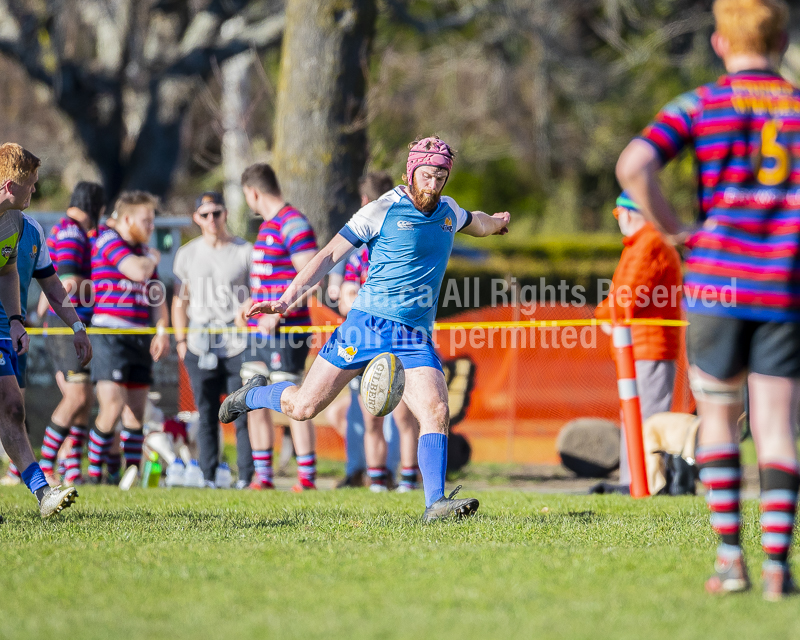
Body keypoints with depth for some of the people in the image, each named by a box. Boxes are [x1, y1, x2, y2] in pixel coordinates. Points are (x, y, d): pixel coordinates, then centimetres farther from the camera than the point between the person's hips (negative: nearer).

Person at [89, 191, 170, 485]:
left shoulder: (142, 250, 19)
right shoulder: (108, 241, -6)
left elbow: (156, 293, 22)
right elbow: (138, 271, -20)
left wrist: (162, 330, 7)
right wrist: (152, 258, 2)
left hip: (139, 338, 8)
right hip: (111, 336, -8)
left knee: (136, 413, 5)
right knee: (112, 407, -16)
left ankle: (130, 476, 9)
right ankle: (95, 471, -5)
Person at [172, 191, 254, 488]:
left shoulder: (245, 251, 4)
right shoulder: (187, 254, 12)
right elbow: (180, 300, 16)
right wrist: (181, 340, 7)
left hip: (237, 344, -2)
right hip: (200, 347, 2)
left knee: (243, 413, -6)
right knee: (206, 415, 2)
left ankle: (247, 476, -3)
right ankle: (208, 477, 6)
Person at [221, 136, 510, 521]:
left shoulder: (448, 212, 12)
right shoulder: (382, 211, -6)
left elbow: (478, 224, 39)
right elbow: (329, 255, -7)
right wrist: (287, 299, -17)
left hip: (416, 336, 4)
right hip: (369, 322, -4)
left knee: (436, 412, -19)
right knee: (303, 407, -2)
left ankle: (435, 504, -21)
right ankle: (253, 395, 30)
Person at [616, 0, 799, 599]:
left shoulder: (699, 106, 0)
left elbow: (634, 166, -16)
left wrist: (675, 230, -4)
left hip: (716, 283, -1)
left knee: (719, 418, 14)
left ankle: (730, 555, 8)